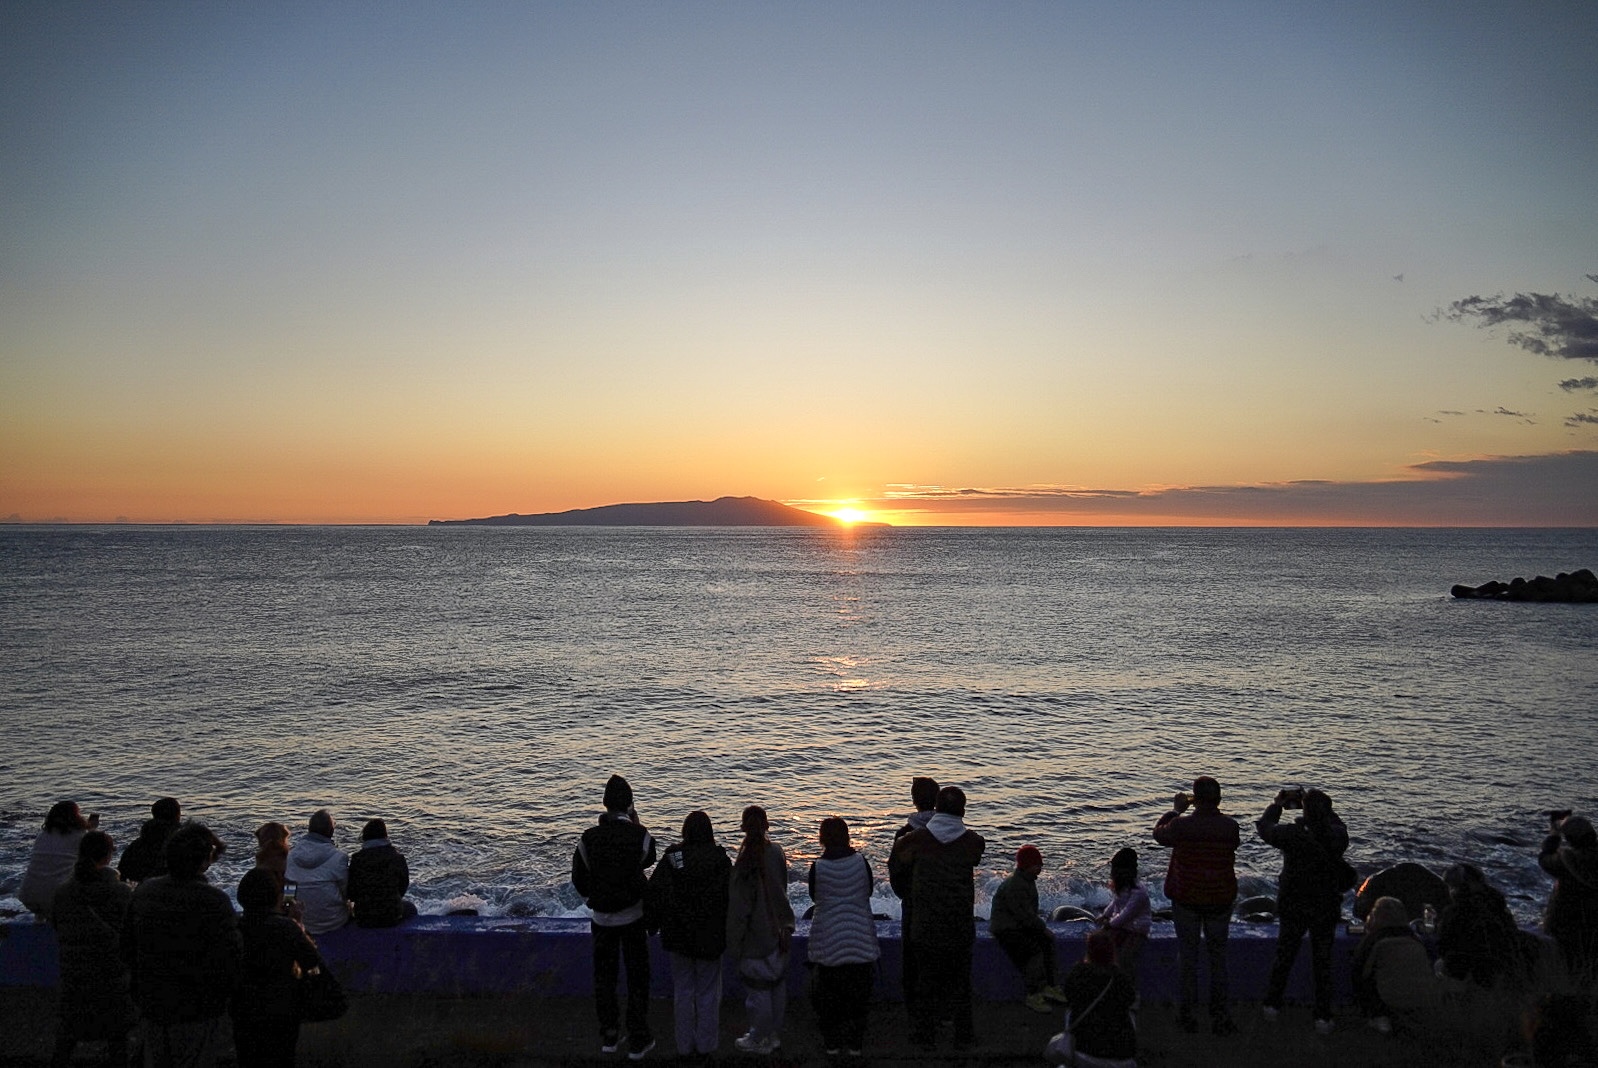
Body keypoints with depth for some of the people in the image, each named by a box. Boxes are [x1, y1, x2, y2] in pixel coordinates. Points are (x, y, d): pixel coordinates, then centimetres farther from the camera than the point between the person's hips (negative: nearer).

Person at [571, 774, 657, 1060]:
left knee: (604, 976, 16)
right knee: (637, 977, 9)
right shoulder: (639, 836, -15)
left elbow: (579, 878, 1)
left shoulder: (589, 837, -9)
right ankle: (638, 1040, 14)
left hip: (601, 916, 2)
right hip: (633, 916, -1)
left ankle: (608, 1036, 24)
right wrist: (636, 824, 1)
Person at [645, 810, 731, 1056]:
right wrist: (730, 933, 2)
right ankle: (705, 1045, 21)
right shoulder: (719, 860, -12)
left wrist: (652, 924, 8)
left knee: (682, 990, 14)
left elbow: (654, 894, -6)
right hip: (709, 937, -1)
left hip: (677, 936, 1)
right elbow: (730, 899, -9)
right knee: (708, 992, 13)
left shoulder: (671, 858, -9)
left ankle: (685, 1045, 22)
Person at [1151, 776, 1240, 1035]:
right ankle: (1219, 1014, 17)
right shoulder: (1230, 826, -12)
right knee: (1218, 955, 16)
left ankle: (1187, 1014, 16)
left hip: (1186, 899, -2)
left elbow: (1159, 834, 1)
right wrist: (1211, 810, 11)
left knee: (1188, 955, 11)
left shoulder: (1181, 825, -19)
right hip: (1221, 898, 2)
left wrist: (1175, 810, 13)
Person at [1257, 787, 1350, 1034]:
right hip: (1326, 909, 1)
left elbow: (1264, 827, -3)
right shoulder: (1338, 836, -15)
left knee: (1284, 957, 17)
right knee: (1322, 963, 14)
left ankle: (1272, 1005, 28)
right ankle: (1323, 1018, 17)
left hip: (1293, 908, -1)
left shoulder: (1293, 835, -21)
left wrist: (1277, 805, 11)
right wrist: (1321, 807, 13)